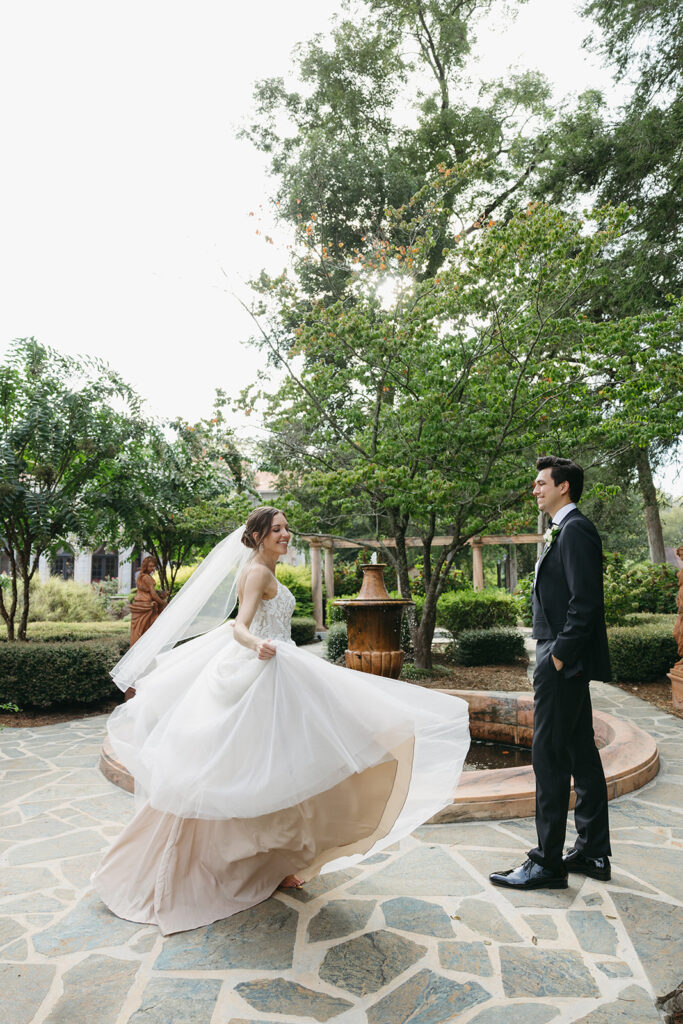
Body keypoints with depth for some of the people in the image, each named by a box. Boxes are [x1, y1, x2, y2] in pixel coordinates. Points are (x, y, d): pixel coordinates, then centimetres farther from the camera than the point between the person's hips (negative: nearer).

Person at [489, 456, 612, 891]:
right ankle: (593, 852, 28)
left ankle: (548, 863, 8)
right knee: (582, 753, 16)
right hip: (567, 662, 11)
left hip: (563, 663, -11)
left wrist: (558, 655, -19)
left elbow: (586, 602, -22)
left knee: (550, 758, -3)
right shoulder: (566, 530, 16)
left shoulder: (576, 530, -15)